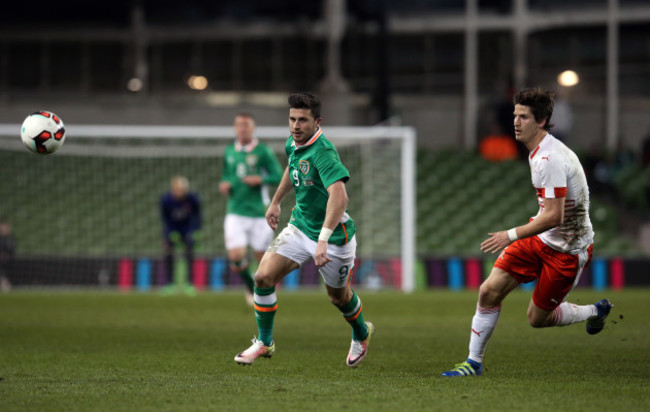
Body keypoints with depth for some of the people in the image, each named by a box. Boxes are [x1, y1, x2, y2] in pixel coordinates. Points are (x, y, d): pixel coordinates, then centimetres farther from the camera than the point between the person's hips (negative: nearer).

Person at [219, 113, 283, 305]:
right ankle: (251, 287, 16)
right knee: (236, 257, -11)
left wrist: (261, 179, -21)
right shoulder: (229, 152, 8)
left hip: (258, 212, -2)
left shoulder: (262, 151, -4)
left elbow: (279, 176, -6)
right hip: (236, 213, 2)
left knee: (262, 257, 2)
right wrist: (224, 185, 1)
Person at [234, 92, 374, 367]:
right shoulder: (293, 144, -2)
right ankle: (264, 342, 6)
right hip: (300, 227, 6)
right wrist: (276, 202, 29)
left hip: (333, 235, -6)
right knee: (264, 277, -11)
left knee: (339, 297, 14)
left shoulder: (323, 152, -29)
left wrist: (324, 240, -50)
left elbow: (339, 196, -42)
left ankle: (361, 335, 47)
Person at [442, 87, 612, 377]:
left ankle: (594, 312, 27)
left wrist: (512, 235, -26)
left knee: (537, 318, 2)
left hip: (567, 249, -9)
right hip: (542, 238, 9)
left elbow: (553, 216, -28)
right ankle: (474, 362, 7)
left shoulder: (550, 160, -26)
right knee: (489, 291, -3)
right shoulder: (539, 152, 5)